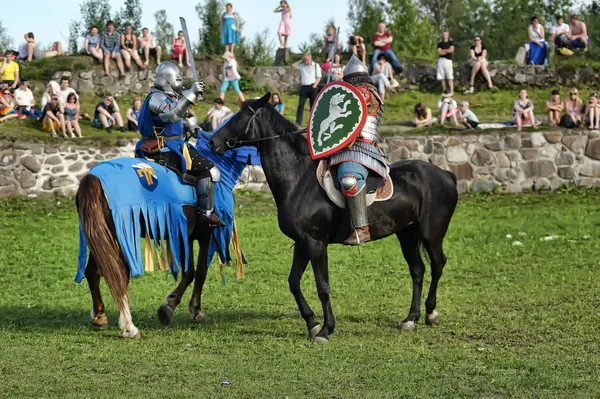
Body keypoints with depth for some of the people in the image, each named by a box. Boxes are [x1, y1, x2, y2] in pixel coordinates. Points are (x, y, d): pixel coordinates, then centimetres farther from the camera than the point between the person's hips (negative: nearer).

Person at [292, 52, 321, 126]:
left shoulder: (316, 66, 1)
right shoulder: (302, 65, 10)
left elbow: (318, 77, -1)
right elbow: (293, 65, 8)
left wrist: (314, 86, -12)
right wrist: (301, 60, 5)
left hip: (312, 87, -3)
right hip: (304, 87, 3)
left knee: (313, 105, 0)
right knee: (301, 104, -3)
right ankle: (298, 122, -3)